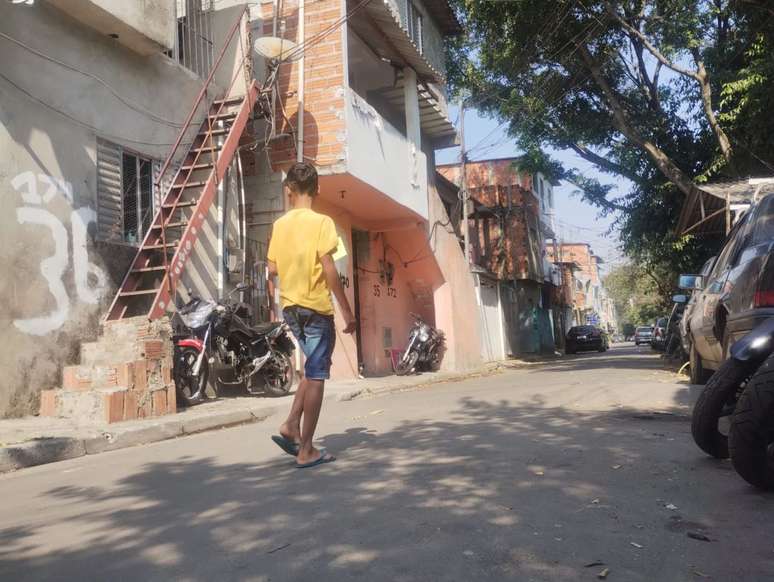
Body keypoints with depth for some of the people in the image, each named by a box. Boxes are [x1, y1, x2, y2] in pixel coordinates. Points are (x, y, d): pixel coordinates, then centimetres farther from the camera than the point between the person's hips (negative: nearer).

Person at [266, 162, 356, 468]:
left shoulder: (279, 225, 7)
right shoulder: (321, 222, -10)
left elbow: (272, 270, 9)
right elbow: (329, 270, -15)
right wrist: (347, 310, -11)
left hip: (291, 307, 7)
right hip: (316, 308, -6)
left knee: (313, 370, 22)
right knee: (315, 376, 1)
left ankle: (290, 427, 14)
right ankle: (306, 451, 5)